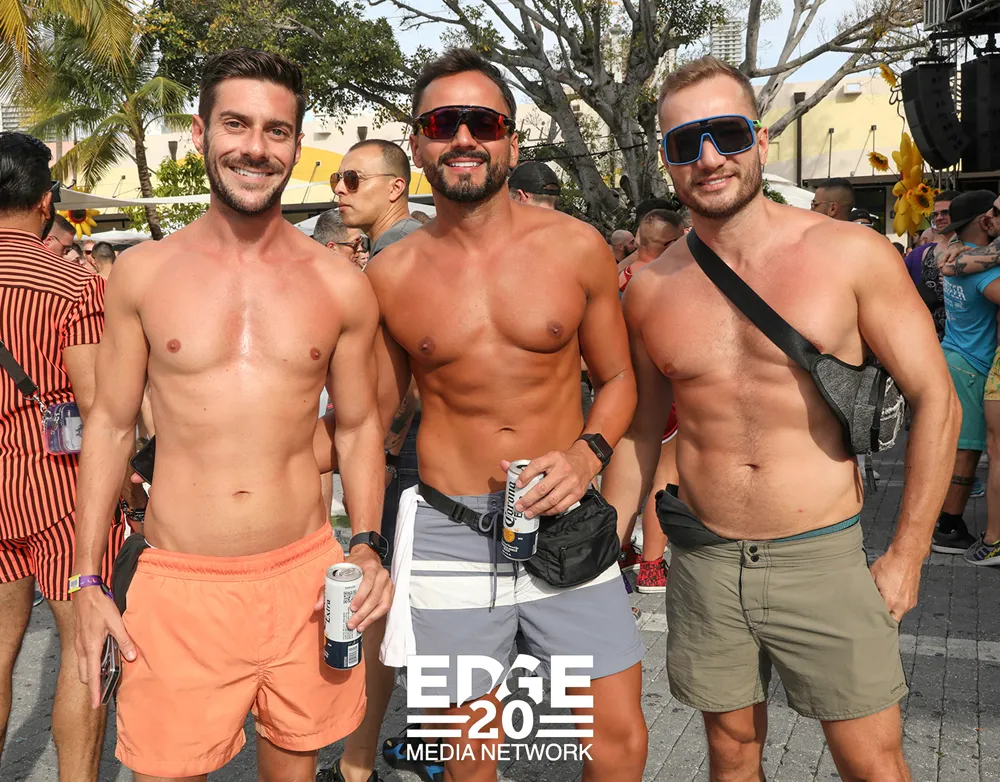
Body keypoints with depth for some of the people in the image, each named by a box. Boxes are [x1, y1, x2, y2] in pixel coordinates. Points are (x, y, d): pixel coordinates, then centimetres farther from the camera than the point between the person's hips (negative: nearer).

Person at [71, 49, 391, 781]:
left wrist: (366, 545, -6)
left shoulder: (341, 286, -1)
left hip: (304, 581, 1)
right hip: (175, 585, 0)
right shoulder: (144, 272, -1)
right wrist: (88, 580, 3)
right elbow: (111, 423, 5)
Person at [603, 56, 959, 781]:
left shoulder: (851, 254, -8)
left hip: (824, 558, -2)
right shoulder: (650, 289, 0)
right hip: (704, 561, 2)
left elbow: (936, 401, -4)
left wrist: (908, 554, -5)